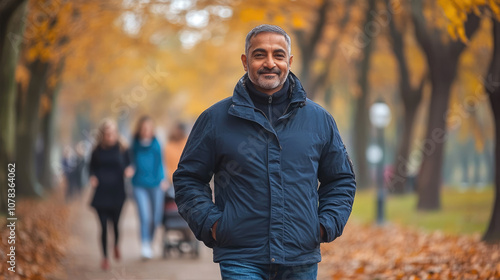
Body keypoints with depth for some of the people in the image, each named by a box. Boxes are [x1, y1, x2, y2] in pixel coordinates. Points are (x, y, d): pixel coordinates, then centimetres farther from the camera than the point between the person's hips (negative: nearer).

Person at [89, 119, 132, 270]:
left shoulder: (121, 149, -1)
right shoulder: (98, 150, 0)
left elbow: (127, 165, 6)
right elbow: (92, 167, 10)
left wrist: (127, 171, -16)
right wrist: (92, 177, -9)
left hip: (117, 191, 0)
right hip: (101, 192, 0)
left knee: (115, 223, 3)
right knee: (103, 225, -1)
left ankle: (116, 246, 37)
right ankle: (105, 257, 12)